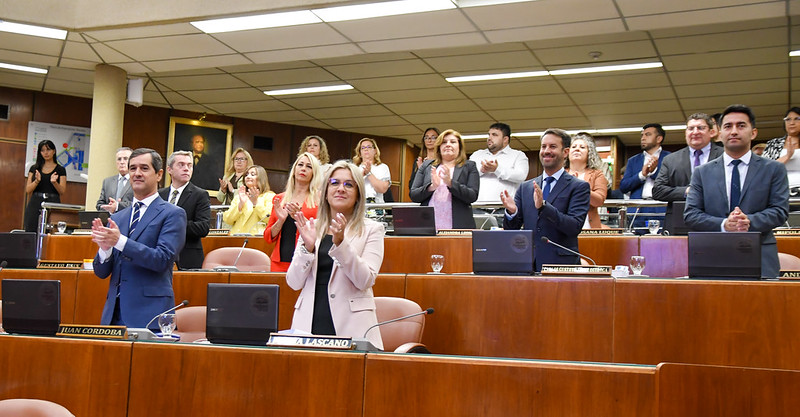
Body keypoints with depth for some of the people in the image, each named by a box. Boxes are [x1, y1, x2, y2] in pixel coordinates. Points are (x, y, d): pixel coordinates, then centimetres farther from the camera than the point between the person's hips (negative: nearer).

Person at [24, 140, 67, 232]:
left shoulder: (60, 169, 8)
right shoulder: (34, 168, 13)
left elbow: (62, 191, 1)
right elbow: (28, 190, 6)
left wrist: (54, 182, -17)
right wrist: (37, 181, -13)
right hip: (35, 204, 2)